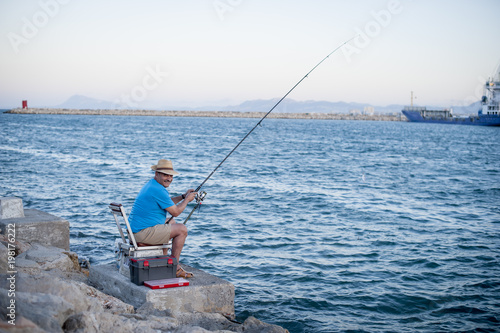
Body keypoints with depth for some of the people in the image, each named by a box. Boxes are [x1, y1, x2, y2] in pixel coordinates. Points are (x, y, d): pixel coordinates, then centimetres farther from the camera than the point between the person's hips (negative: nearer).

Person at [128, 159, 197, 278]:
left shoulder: (151, 184, 14)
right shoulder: (159, 190, -18)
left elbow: (167, 202, 28)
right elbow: (175, 212, -12)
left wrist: (183, 196, 16)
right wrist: (187, 199, 4)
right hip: (144, 233, -11)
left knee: (171, 222, 30)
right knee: (182, 229, -3)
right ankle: (175, 267, 3)